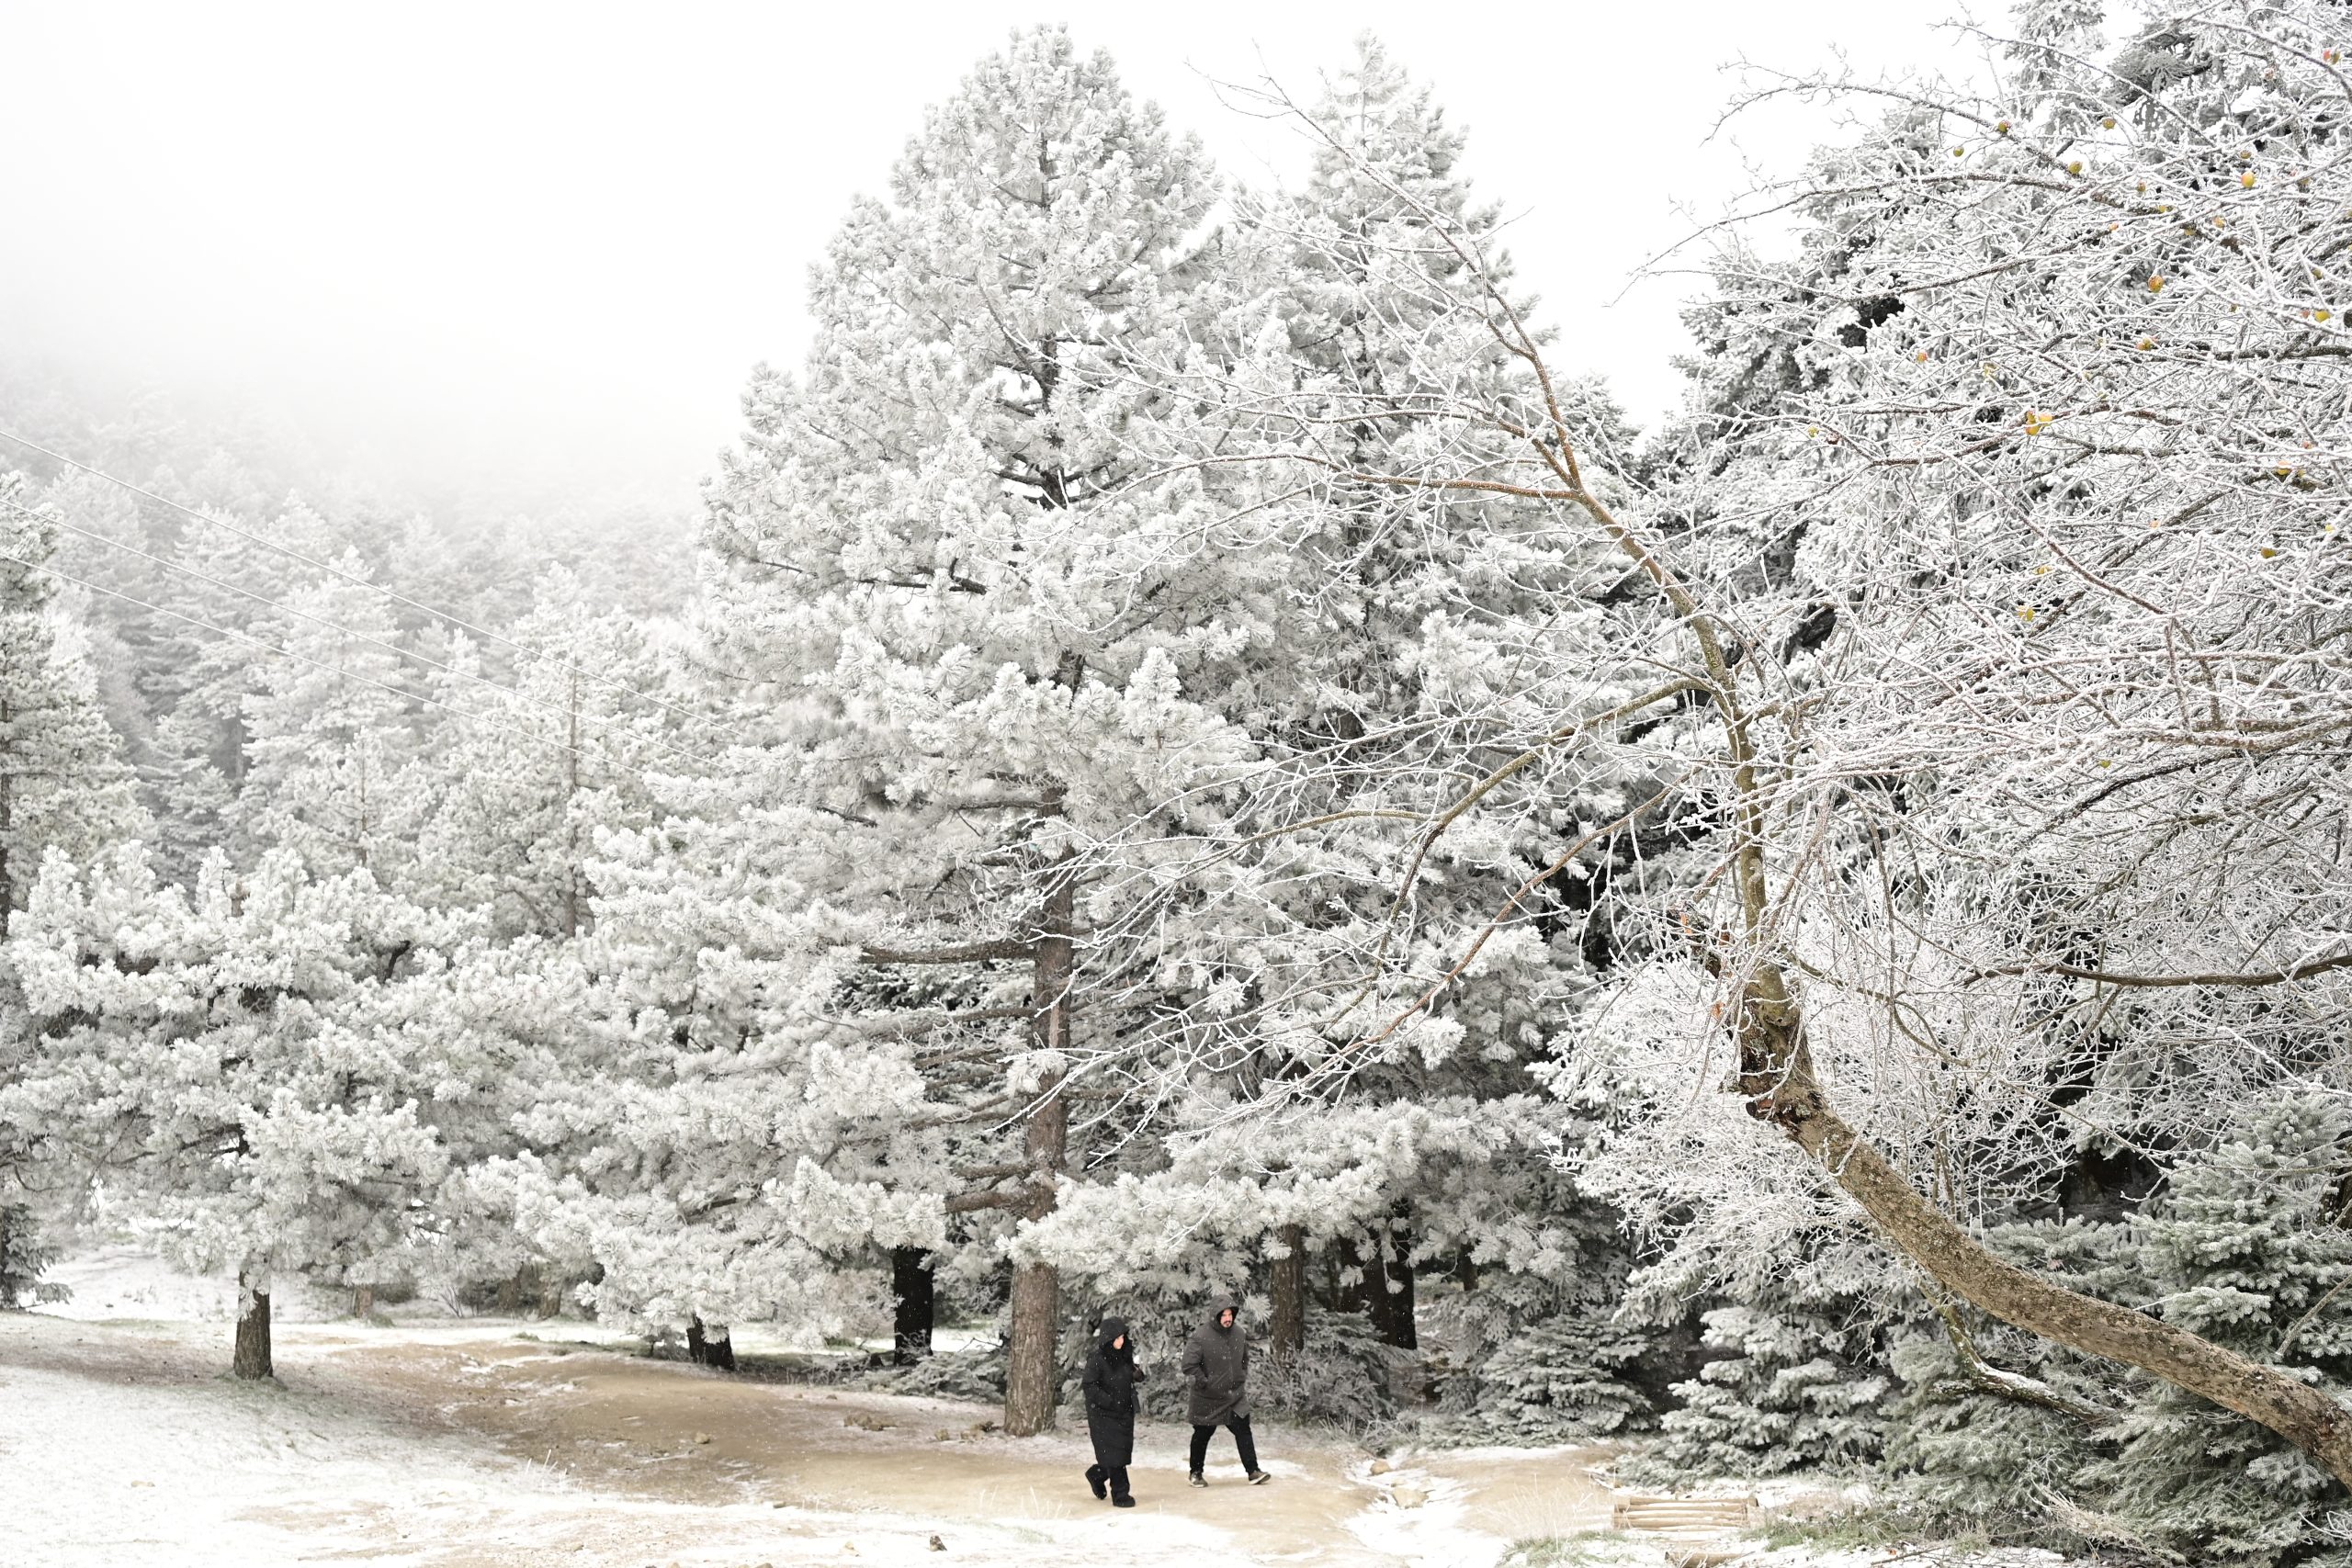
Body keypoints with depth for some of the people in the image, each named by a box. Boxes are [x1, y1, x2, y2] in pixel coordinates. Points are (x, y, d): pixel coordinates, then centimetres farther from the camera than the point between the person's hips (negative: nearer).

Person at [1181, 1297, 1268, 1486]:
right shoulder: (1200, 1337, -19)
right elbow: (1189, 1365, -19)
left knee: (1243, 1431, -4)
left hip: (1234, 1395, 4)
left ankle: (1252, 1471, -1)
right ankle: (1196, 1473, 25)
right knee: (1202, 1435, 10)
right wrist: (1204, 1382, -20)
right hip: (1206, 1399, -4)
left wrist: (1242, 1377, 13)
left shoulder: (1239, 1334, 0)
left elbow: (1244, 1358, 19)